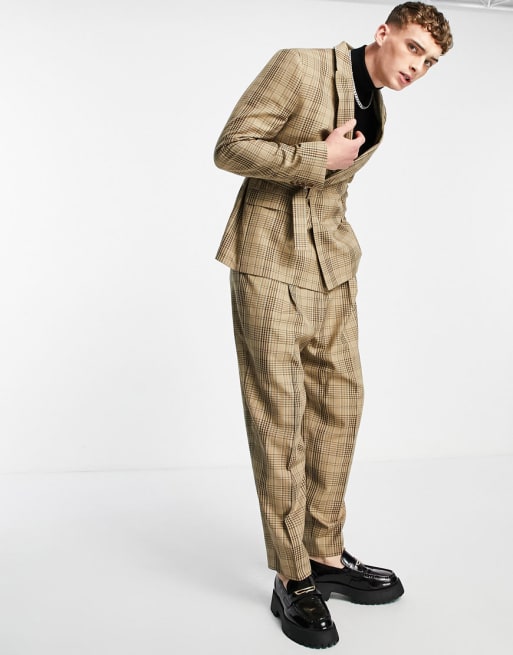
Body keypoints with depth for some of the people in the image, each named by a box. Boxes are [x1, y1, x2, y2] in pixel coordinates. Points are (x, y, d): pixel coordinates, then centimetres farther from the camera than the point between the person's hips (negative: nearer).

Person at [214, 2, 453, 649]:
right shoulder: (300, 67, -9)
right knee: (279, 415, -5)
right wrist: (321, 158, -14)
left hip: (331, 265, 8)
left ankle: (327, 555, 22)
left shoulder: (376, 113, 15)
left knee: (339, 402, 7)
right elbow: (231, 147, -14)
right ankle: (292, 581, 6)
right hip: (270, 263, -8)